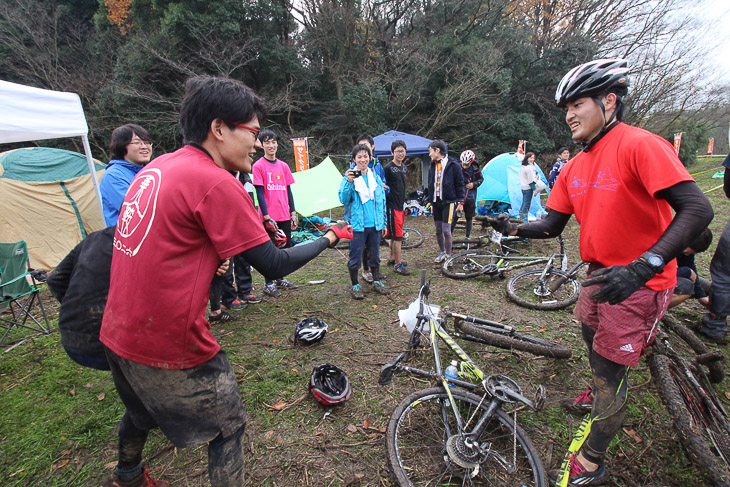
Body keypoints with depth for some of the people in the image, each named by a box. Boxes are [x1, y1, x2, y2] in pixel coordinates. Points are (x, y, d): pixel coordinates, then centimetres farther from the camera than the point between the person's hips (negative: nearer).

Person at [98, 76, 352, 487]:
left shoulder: (155, 167, 5)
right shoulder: (216, 183, -22)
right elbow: (275, 265, -19)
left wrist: (214, 256, 13)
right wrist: (328, 239, -6)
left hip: (118, 333, 9)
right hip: (171, 346, -9)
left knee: (143, 409, 34)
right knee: (228, 426, 13)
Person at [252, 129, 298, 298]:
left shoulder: (283, 166, 11)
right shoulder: (258, 165, -4)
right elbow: (259, 194, -9)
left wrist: (293, 213, 8)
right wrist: (267, 217, -14)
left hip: (284, 216, 6)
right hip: (269, 217, -5)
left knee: (286, 247, 12)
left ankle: (280, 279, 29)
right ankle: (269, 284, 15)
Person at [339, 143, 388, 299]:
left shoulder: (376, 177, 9)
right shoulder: (348, 177, -4)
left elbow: (382, 201, 14)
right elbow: (343, 200, -13)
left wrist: (383, 223, 12)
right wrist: (348, 183, -27)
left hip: (375, 225, 4)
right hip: (357, 225, -4)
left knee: (374, 255, 15)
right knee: (355, 256, 3)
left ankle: (377, 281, 31)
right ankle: (355, 285, 19)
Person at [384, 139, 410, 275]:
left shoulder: (404, 167, 14)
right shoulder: (388, 168, -12)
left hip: (400, 205, 8)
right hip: (392, 206, -8)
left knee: (394, 235, 18)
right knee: (397, 236, -7)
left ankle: (392, 258, 31)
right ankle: (398, 264, 0)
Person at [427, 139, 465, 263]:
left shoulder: (453, 164, -5)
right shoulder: (432, 166, 12)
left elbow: (460, 183, -3)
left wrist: (460, 201, -7)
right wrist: (430, 201, 17)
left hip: (449, 201, -6)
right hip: (436, 202, 6)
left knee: (446, 230, -9)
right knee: (438, 230, 10)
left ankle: (448, 255, 8)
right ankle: (442, 252, 26)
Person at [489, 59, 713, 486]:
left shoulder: (639, 145, -19)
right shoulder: (575, 167, 5)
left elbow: (697, 209, -26)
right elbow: (552, 225, 6)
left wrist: (644, 266, -37)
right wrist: (514, 228, -12)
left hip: (638, 281, -8)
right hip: (600, 273, 8)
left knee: (611, 370, 2)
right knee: (592, 338, 27)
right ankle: (603, 393, 59)